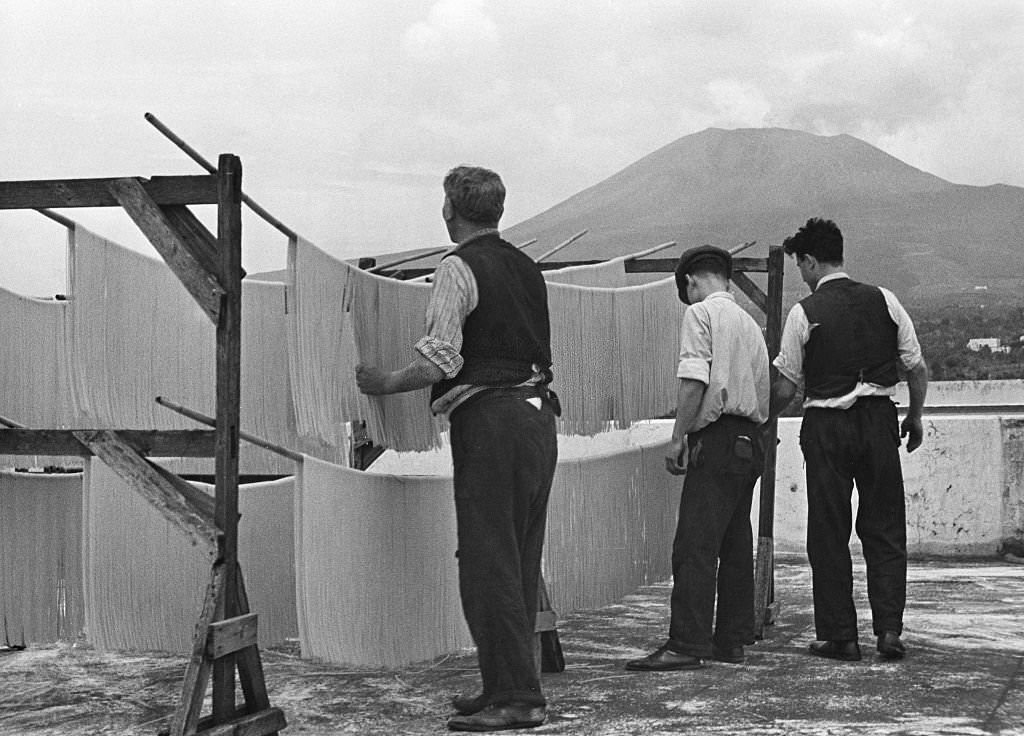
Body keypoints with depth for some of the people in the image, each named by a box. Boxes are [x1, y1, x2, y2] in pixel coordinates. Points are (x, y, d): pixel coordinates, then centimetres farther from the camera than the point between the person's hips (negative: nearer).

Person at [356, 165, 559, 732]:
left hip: (489, 422, -8)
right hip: (538, 414, 8)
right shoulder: (525, 266, 17)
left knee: (488, 563, -5)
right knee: (520, 563, 12)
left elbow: (441, 361, -15)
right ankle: (509, 687, 19)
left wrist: (384, 383, -2)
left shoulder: (458, 268, -7)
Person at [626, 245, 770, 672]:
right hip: (751, 441, 9)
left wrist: (678, 438, -13)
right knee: (736, 546, 11)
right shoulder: (750, 324, 22)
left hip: (717, 440, -9)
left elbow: (694, 380, -14)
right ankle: (732, 640, 14)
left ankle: (687, 644, -17)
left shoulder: (700, 313, -3)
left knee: (695, 546, -12)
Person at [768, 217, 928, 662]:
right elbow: (918, 369, 3)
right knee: (885, 530, 10)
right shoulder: (883, 301, 2)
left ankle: (839, 636, 9)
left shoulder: (804, 312, -7)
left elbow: (785, 388, -5)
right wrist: (915, 417, 18)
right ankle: (889, 630, 4)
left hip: (826, 427, -3)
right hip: (879, 420, 3)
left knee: (828, 533, 6)